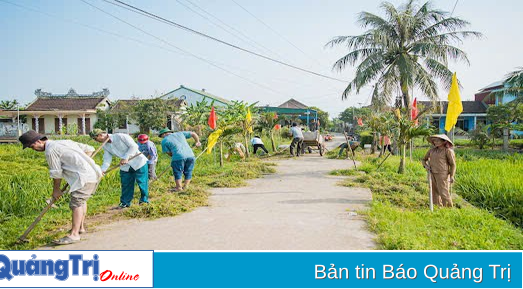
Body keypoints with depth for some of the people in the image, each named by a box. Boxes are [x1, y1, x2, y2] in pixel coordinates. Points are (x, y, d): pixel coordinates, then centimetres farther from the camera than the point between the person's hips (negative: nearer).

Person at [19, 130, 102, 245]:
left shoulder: (50, 150, -5)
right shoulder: (66, 142, 21)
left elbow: (56, 173, -1)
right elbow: (89, 149, 23)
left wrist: (56, 189, 13)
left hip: (85, 176, -10)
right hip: (94, 172, 10)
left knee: (76, 203, -10)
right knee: (82, 200, 21)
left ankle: (74, 234, -13)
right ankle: (81, 227, 31)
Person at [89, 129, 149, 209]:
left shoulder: (120, 136, -18)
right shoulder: (106, 146, 4)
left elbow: (134, 146, -19)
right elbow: (107, 160, 0)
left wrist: (126, 157, -24)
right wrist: (102, 170, -17)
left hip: (138, 162, -6)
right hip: (125, 166, 6)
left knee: (142, 183, -1)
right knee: (125, 185, 7)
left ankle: (144, 200, 16)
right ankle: (125, 203, 18)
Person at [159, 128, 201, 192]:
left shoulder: (164, 141, 10)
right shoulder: (180, 133, 21)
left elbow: (169, 152, 10)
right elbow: (193, 134, 24)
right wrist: (197, 142, 36)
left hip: (178, 157, -4)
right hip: (190, 155, 4)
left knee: (178, 173, 8)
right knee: (188, 172, 15)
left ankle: (179, 187, 8)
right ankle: (185, 187, 14)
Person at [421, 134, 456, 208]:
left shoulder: (448, 150, -5)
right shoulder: (432, 150, 10)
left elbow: (453, 164, -5)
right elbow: (424, 160, 19)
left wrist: (452, 176, -15)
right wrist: (426, 165, -3)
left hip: (442, 174, -6)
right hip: (432, 174, 6)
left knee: (443, 193, -9)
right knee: (435, 193, 6)